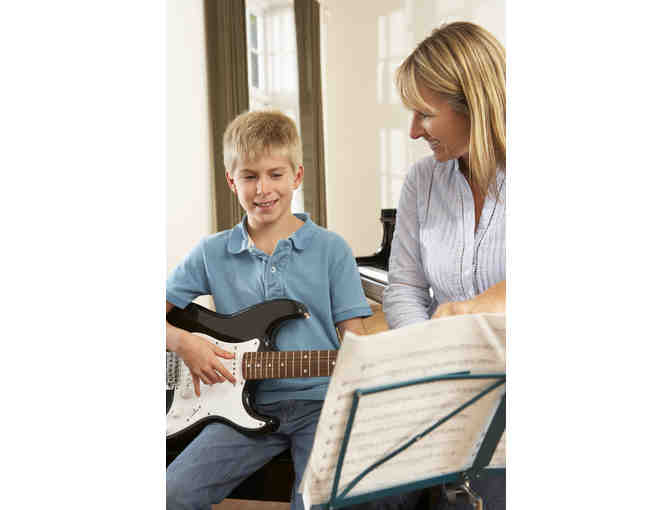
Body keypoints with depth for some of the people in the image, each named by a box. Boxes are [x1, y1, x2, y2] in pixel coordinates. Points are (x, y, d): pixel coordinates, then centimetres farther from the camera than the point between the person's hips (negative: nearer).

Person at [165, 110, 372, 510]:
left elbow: (354, 338, 3)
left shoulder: (331, 249, 3)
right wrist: (183, 342, -9)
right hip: (248, 405, 2)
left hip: (319, 399, -1)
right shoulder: (212, 253, 8)